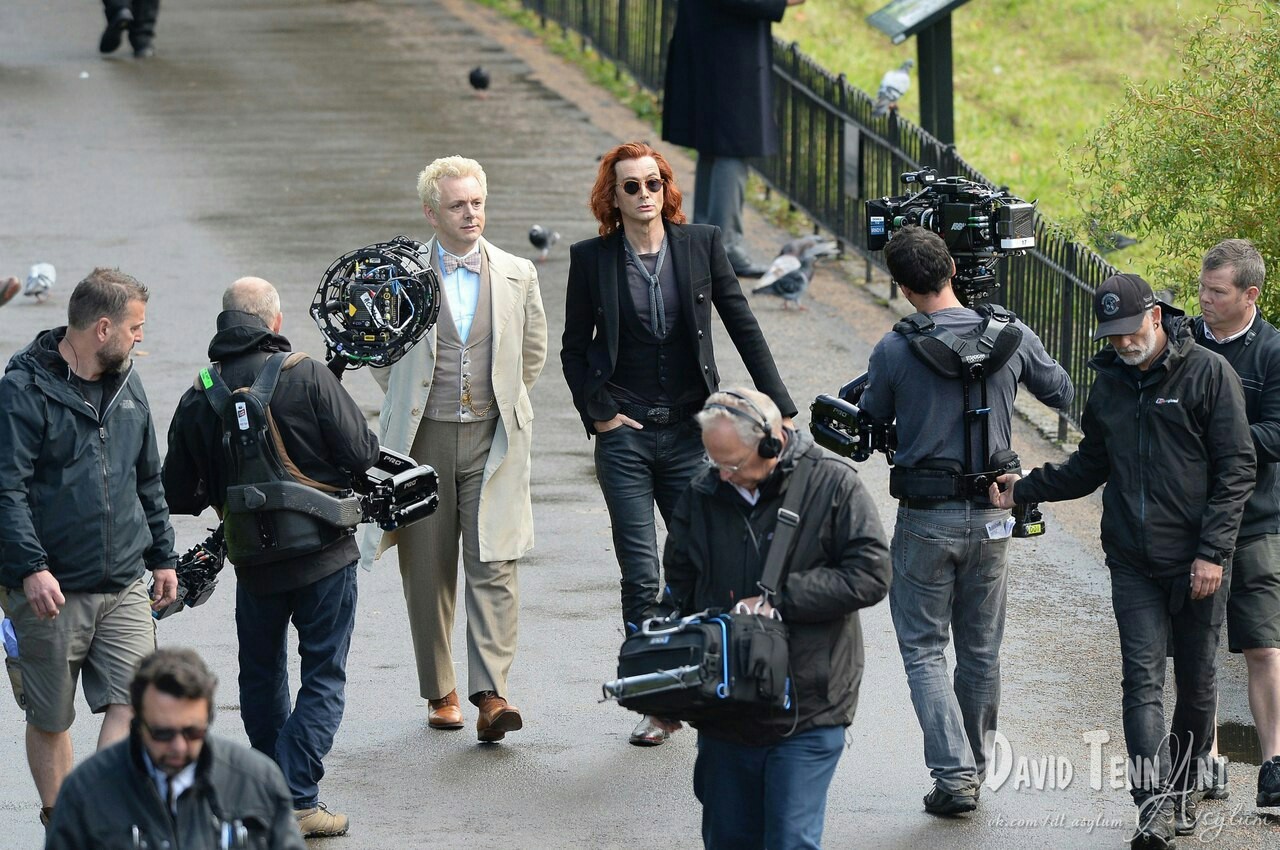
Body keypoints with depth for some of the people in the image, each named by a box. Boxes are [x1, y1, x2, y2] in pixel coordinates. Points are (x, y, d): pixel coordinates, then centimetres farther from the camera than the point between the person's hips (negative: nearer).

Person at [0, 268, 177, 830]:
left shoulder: (127, 386, 12)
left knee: (131, 703, -7)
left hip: (123, 587, 5)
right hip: (51, 592, -5)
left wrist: (162, 555, 22)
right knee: (50, 720, 6)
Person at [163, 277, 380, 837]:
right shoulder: (306, 376, -13)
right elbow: (361, 454, -14)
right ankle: (297, 800, -5)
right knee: (323, 679, 4)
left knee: (261, 678, 20)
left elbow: (178, 496, 3)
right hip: (324, 554, -3)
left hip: (253, 564, 3)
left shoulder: (198, 397, -3)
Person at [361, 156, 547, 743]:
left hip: (492, 440, 0)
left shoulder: (517, 275, 5)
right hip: (424, 441, 0)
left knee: (493, 564, -11)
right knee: (427, 569, 4)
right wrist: (411, 406, 12)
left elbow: (532, 354, 19)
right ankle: (439, 692, 17)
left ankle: (491, 695, -16)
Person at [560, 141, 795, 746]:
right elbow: (573, 350, 9)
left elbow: (743, 326, 5)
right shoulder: (592, 259, 1)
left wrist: (777, 405, 2)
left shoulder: (701, 244, 2)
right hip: (625, 437, -1)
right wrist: (599, 415, -2)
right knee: (641, 579, -3)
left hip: (690, 432, 1)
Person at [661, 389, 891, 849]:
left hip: (806, 716, -5)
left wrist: (778, 600, -17)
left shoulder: (833, 484, -6)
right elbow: (678, 590, 15)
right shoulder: (703, 495, 5)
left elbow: (870, 574, -12)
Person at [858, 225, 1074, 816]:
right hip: (990, 517, 3)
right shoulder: (1011, 337, -6)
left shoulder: (894, 351, -14)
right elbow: (1062, 395, 11)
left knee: (923, 650, 4)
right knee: (980, 648, 16)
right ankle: (974, 765, 27)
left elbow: (872, 420, 1)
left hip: (925, 520, -3)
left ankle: (954, 775, -9)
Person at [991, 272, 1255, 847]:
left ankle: (1183, 791, 23)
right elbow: (1089, 469, 22)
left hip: (1197, 563, -3)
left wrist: (1213, 552, -13)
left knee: (1196, 683, 7)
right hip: (1133, 563, 3)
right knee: (1143, 681, -9)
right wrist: (1024, 490, 9)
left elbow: (1235, 469, -8)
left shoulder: (1208, 374, -6)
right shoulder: (1110, 385, 11)